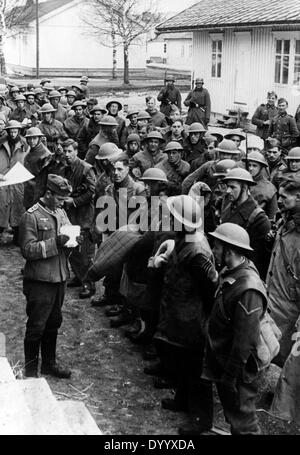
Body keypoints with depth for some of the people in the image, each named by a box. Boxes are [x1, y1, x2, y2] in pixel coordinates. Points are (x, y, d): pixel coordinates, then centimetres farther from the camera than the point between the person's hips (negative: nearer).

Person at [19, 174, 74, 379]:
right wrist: (56, 242, -24)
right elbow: (28, 250, -18)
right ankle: (31, 370, 15)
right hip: (40, 280, -7)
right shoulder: (31, 216, -13)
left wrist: (72, 239, -3)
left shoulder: (61, 213, 10)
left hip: (59, 277, 7)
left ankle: (49, 363, 32)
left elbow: (67, 238, 21)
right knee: (36, 326, 2)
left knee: (54, 323, 17)